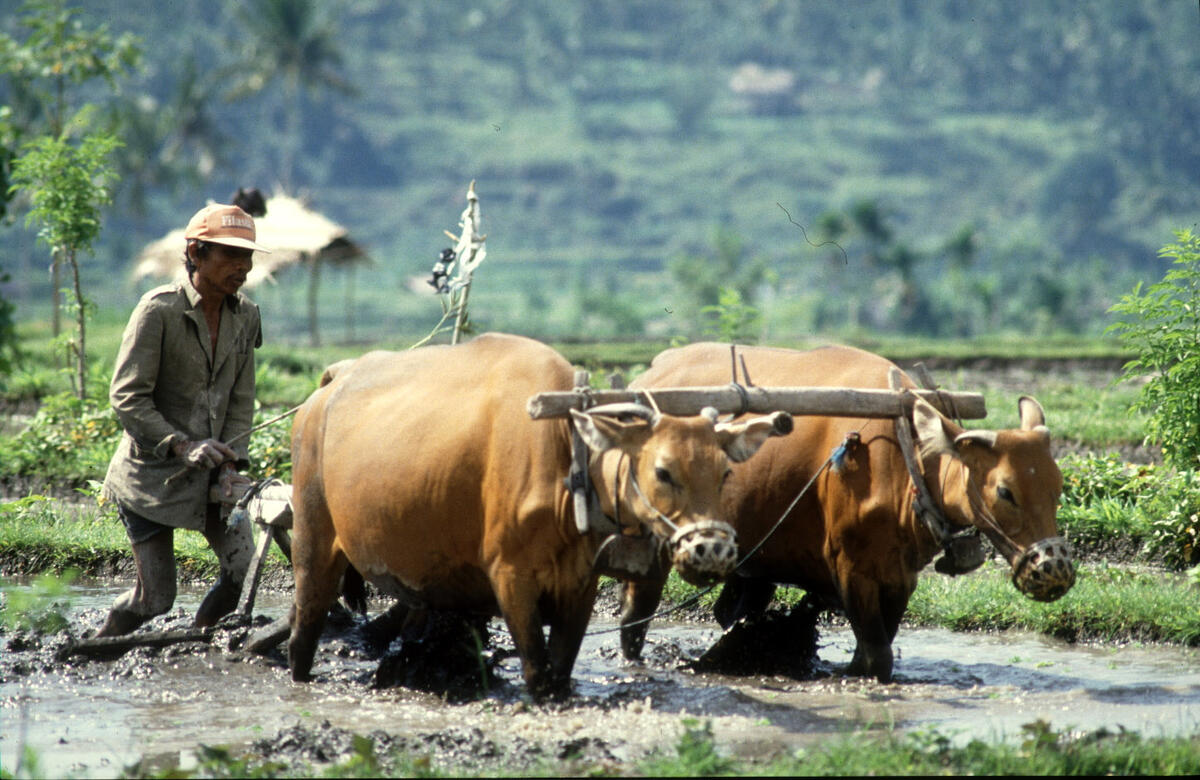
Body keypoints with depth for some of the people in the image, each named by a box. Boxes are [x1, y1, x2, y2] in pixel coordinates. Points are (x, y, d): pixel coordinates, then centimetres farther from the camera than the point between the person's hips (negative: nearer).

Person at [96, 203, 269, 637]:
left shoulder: (245, 316, 3)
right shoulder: (159, 310, -15)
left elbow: (241, 401, 7)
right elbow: (127, 398, -16)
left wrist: (230, 462, -8)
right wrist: (182, 446, -25)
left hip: (211, 469, 5)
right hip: (152, 471, -5)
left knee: (244, 571, -10)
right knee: (156, 597, -6)